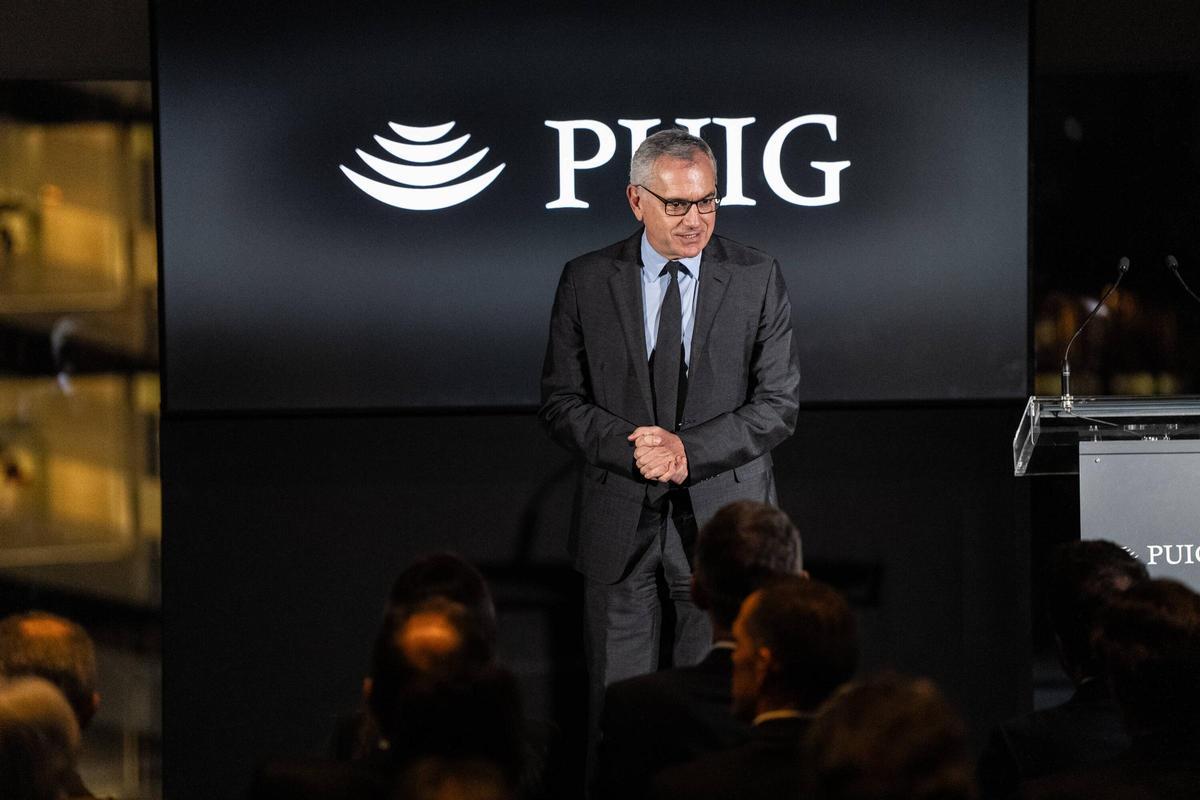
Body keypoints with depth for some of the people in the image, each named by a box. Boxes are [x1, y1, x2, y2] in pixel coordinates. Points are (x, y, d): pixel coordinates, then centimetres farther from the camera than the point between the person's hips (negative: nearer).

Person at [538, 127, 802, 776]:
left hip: (721, 523, -1)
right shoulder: (587, 282, 4)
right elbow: (560, 402, 3)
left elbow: (777, 406, -2)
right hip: (620, 527, 1)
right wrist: (632, 448, -16)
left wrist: (689, 449, -15)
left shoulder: (757, 280, 2)